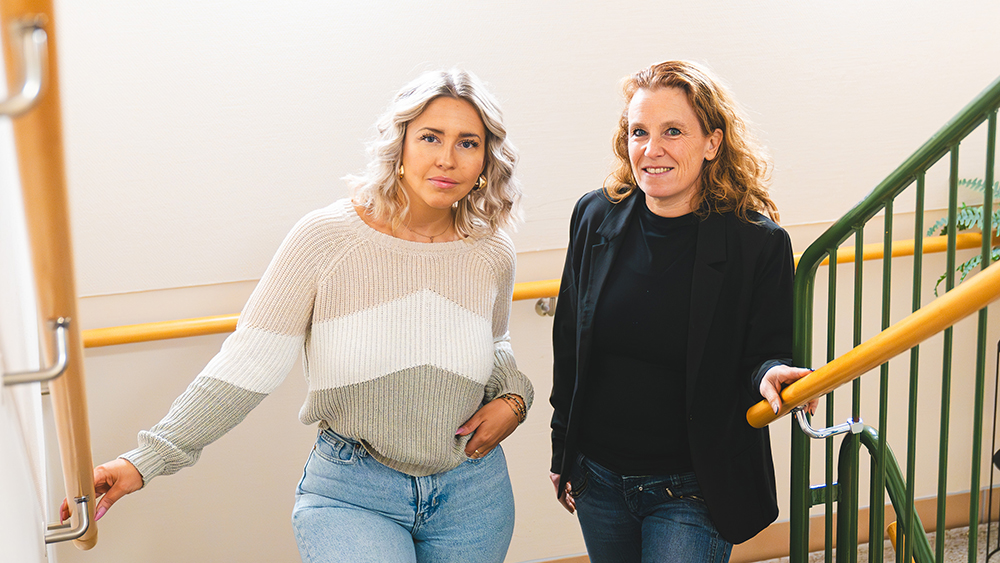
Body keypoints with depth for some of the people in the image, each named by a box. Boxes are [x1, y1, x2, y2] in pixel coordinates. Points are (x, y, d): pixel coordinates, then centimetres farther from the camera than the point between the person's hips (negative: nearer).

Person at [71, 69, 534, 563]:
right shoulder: (324, 239, -14)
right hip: (351, 494, -3)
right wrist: (144, 461, -19)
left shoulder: (492, 253, -2)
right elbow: (247, 364, -14)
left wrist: (513, 399, -1)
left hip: (470, 493, 4)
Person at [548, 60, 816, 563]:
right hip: (598, 479, 4)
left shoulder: (759, 243, -13)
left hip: (693, 490, -4)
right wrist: (562, 452, 11)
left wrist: (770, 375, -30)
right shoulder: (595, 217, -2)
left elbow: (765, 355, -5)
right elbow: (569, 346, 6)